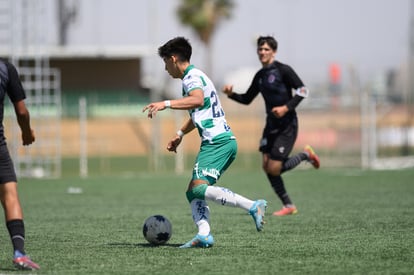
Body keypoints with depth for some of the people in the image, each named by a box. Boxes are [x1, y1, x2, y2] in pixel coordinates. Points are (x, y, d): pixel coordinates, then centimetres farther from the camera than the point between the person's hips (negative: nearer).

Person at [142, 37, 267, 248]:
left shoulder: (192, 77, -8)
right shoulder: (195, 76, 25)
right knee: (192, 192, 5)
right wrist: (180, 134, 45)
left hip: (217, 142, -10)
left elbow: (197, 100, -31)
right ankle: (204, 235, -12)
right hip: (224, 142, 10)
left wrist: (166, 104, -33)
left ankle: (253, 206, -26)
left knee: (200, 188, -21)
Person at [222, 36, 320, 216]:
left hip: (287, 125, -7)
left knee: (274, 168, -13)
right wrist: (231, 94, 1)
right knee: (266, 166, -1)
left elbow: (302, 91, -12)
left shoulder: (283, 70, -10)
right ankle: (288, 206, 11)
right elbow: (247, 99, 19)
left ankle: (305, 155, 13)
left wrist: (286, 107, -21)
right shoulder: (260, 76, 11)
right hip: (271, 125, 7)